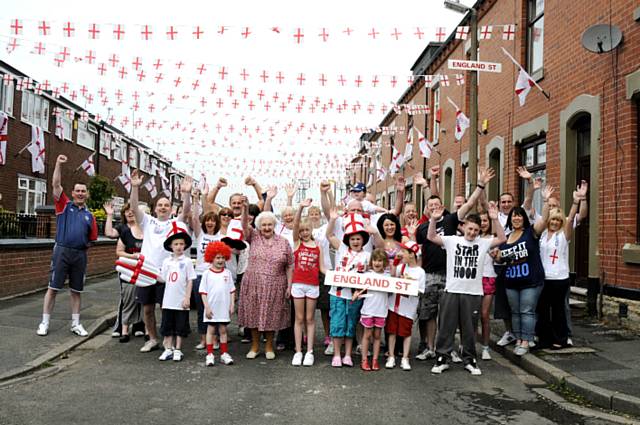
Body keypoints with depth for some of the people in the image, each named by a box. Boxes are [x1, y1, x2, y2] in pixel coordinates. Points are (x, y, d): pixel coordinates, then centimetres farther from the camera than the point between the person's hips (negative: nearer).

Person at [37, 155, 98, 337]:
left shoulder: (90, 216, 11)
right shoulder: (64, 205, 5)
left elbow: (92, 238, 15)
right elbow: (56, 185, -5)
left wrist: (81, 243, 3)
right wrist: (58, 164, -11)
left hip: (80, 255, 3)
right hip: (62, 251, -2)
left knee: (76, 291, 10)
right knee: (53, 288, 2)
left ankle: (76, 324, 18)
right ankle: (44, 322, 12)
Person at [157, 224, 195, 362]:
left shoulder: (187, 261, -6)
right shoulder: (166, 261, 5)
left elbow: (190, 281, -6)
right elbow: (162, 279, 8)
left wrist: (187, 298, -10)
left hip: (181, 301, -3)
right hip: (168, 301, 3)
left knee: (180, 326, 7)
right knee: (167, 326, 11)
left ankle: (178, 350, 19)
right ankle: (168, 349, 23)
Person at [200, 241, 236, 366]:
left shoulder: (227, 273, 2)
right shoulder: (207, 273, -5)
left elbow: (232, 290, 6)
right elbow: (203, 292, -5)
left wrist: (232, 305, 1)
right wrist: (207, 307, -9)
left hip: (224, 308, 2)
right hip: (212, 308, -2)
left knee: (223, 330, 11)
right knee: (210, 330, 7)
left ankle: (224, 354, 20)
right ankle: (209, 355, 13)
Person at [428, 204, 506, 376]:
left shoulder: (483, 243, 4)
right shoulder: (452, 240, 2)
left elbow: (502, 239, -6)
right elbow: (431, 237, -3)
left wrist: (495, 219, -15)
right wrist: (434, 219, -17)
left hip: (473, 293, 1)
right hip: (451, 291, 0)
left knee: (470, 329, 11)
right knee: (446, 327, 6)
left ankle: (469, 360, 24)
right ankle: (442, 359, 16)